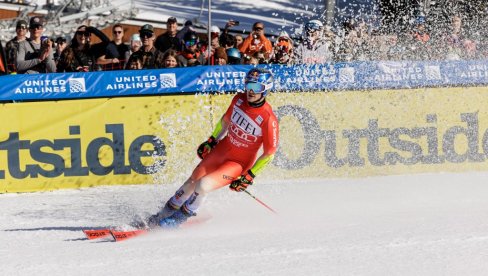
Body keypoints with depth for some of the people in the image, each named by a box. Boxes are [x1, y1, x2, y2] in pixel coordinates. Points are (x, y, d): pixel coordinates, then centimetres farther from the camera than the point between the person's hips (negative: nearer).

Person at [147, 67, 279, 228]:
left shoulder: (268, 120, -26)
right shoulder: (239, 100, -9)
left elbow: (269, 153, -16)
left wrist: (249, 177, -14)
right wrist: (211, 141, 15)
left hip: (238, 164, -6)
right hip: (221, 150, 6)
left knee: (203, 185, -19)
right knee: (191, 183, 8)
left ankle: (180, 218, 6)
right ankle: (166, 213, 32)